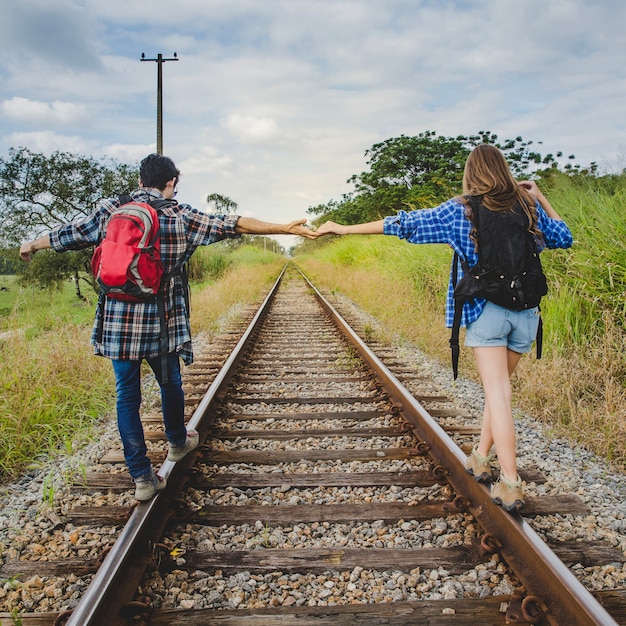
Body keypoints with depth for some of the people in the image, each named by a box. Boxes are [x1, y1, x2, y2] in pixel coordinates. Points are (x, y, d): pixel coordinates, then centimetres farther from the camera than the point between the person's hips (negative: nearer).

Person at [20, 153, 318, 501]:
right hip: (161, 322, -1)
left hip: (117, 324, 2)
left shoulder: (111, 211, 3)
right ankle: (177, 442, 45)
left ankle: (142, 477, 12)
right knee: (170, 383, 21)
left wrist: (33, 245, 35)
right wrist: (287, 229, -1)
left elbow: (69, 235, 16)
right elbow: (233, 225, -5)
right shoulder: (180, 216, -3)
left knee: (127, 396, 9)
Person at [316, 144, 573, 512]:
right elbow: (564, 237, 21)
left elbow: (404, 223, 0)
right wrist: (540, 198, 25)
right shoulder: (528, 206, 8)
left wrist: (345, 229, 6)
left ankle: (511, 484, -7)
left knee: (498, 393, -4)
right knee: (499, 387, 17)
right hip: (525, 311, 4)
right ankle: (481, 458, 27)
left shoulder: (459, 210, 0)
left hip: (485, 310, -3)